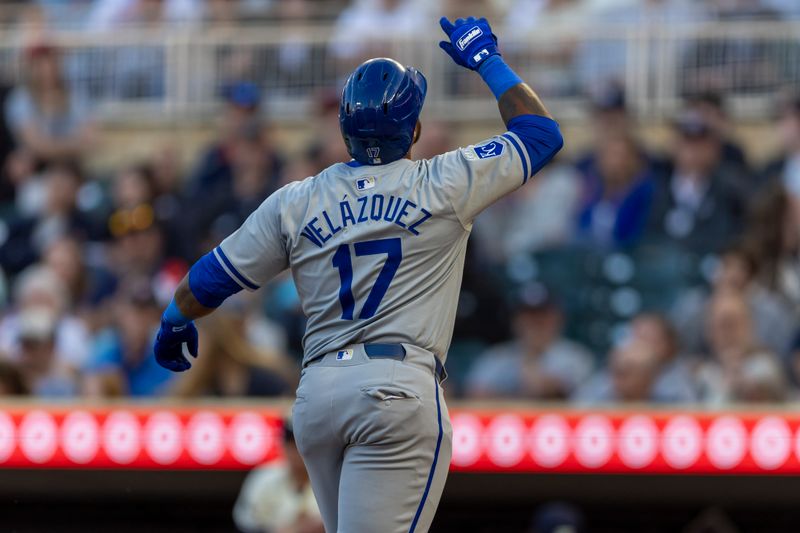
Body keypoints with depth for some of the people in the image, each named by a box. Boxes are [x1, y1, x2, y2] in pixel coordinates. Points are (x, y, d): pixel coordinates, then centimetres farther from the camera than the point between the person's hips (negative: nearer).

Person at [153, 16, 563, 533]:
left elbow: (213, 277, 17)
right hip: (400, 391, -5)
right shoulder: (444, 185, 2)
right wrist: (486, 59, 26)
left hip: (316, 393, 5)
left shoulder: (295, 203, 10)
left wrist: (175, 323, 37)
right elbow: (541, 131, 13)